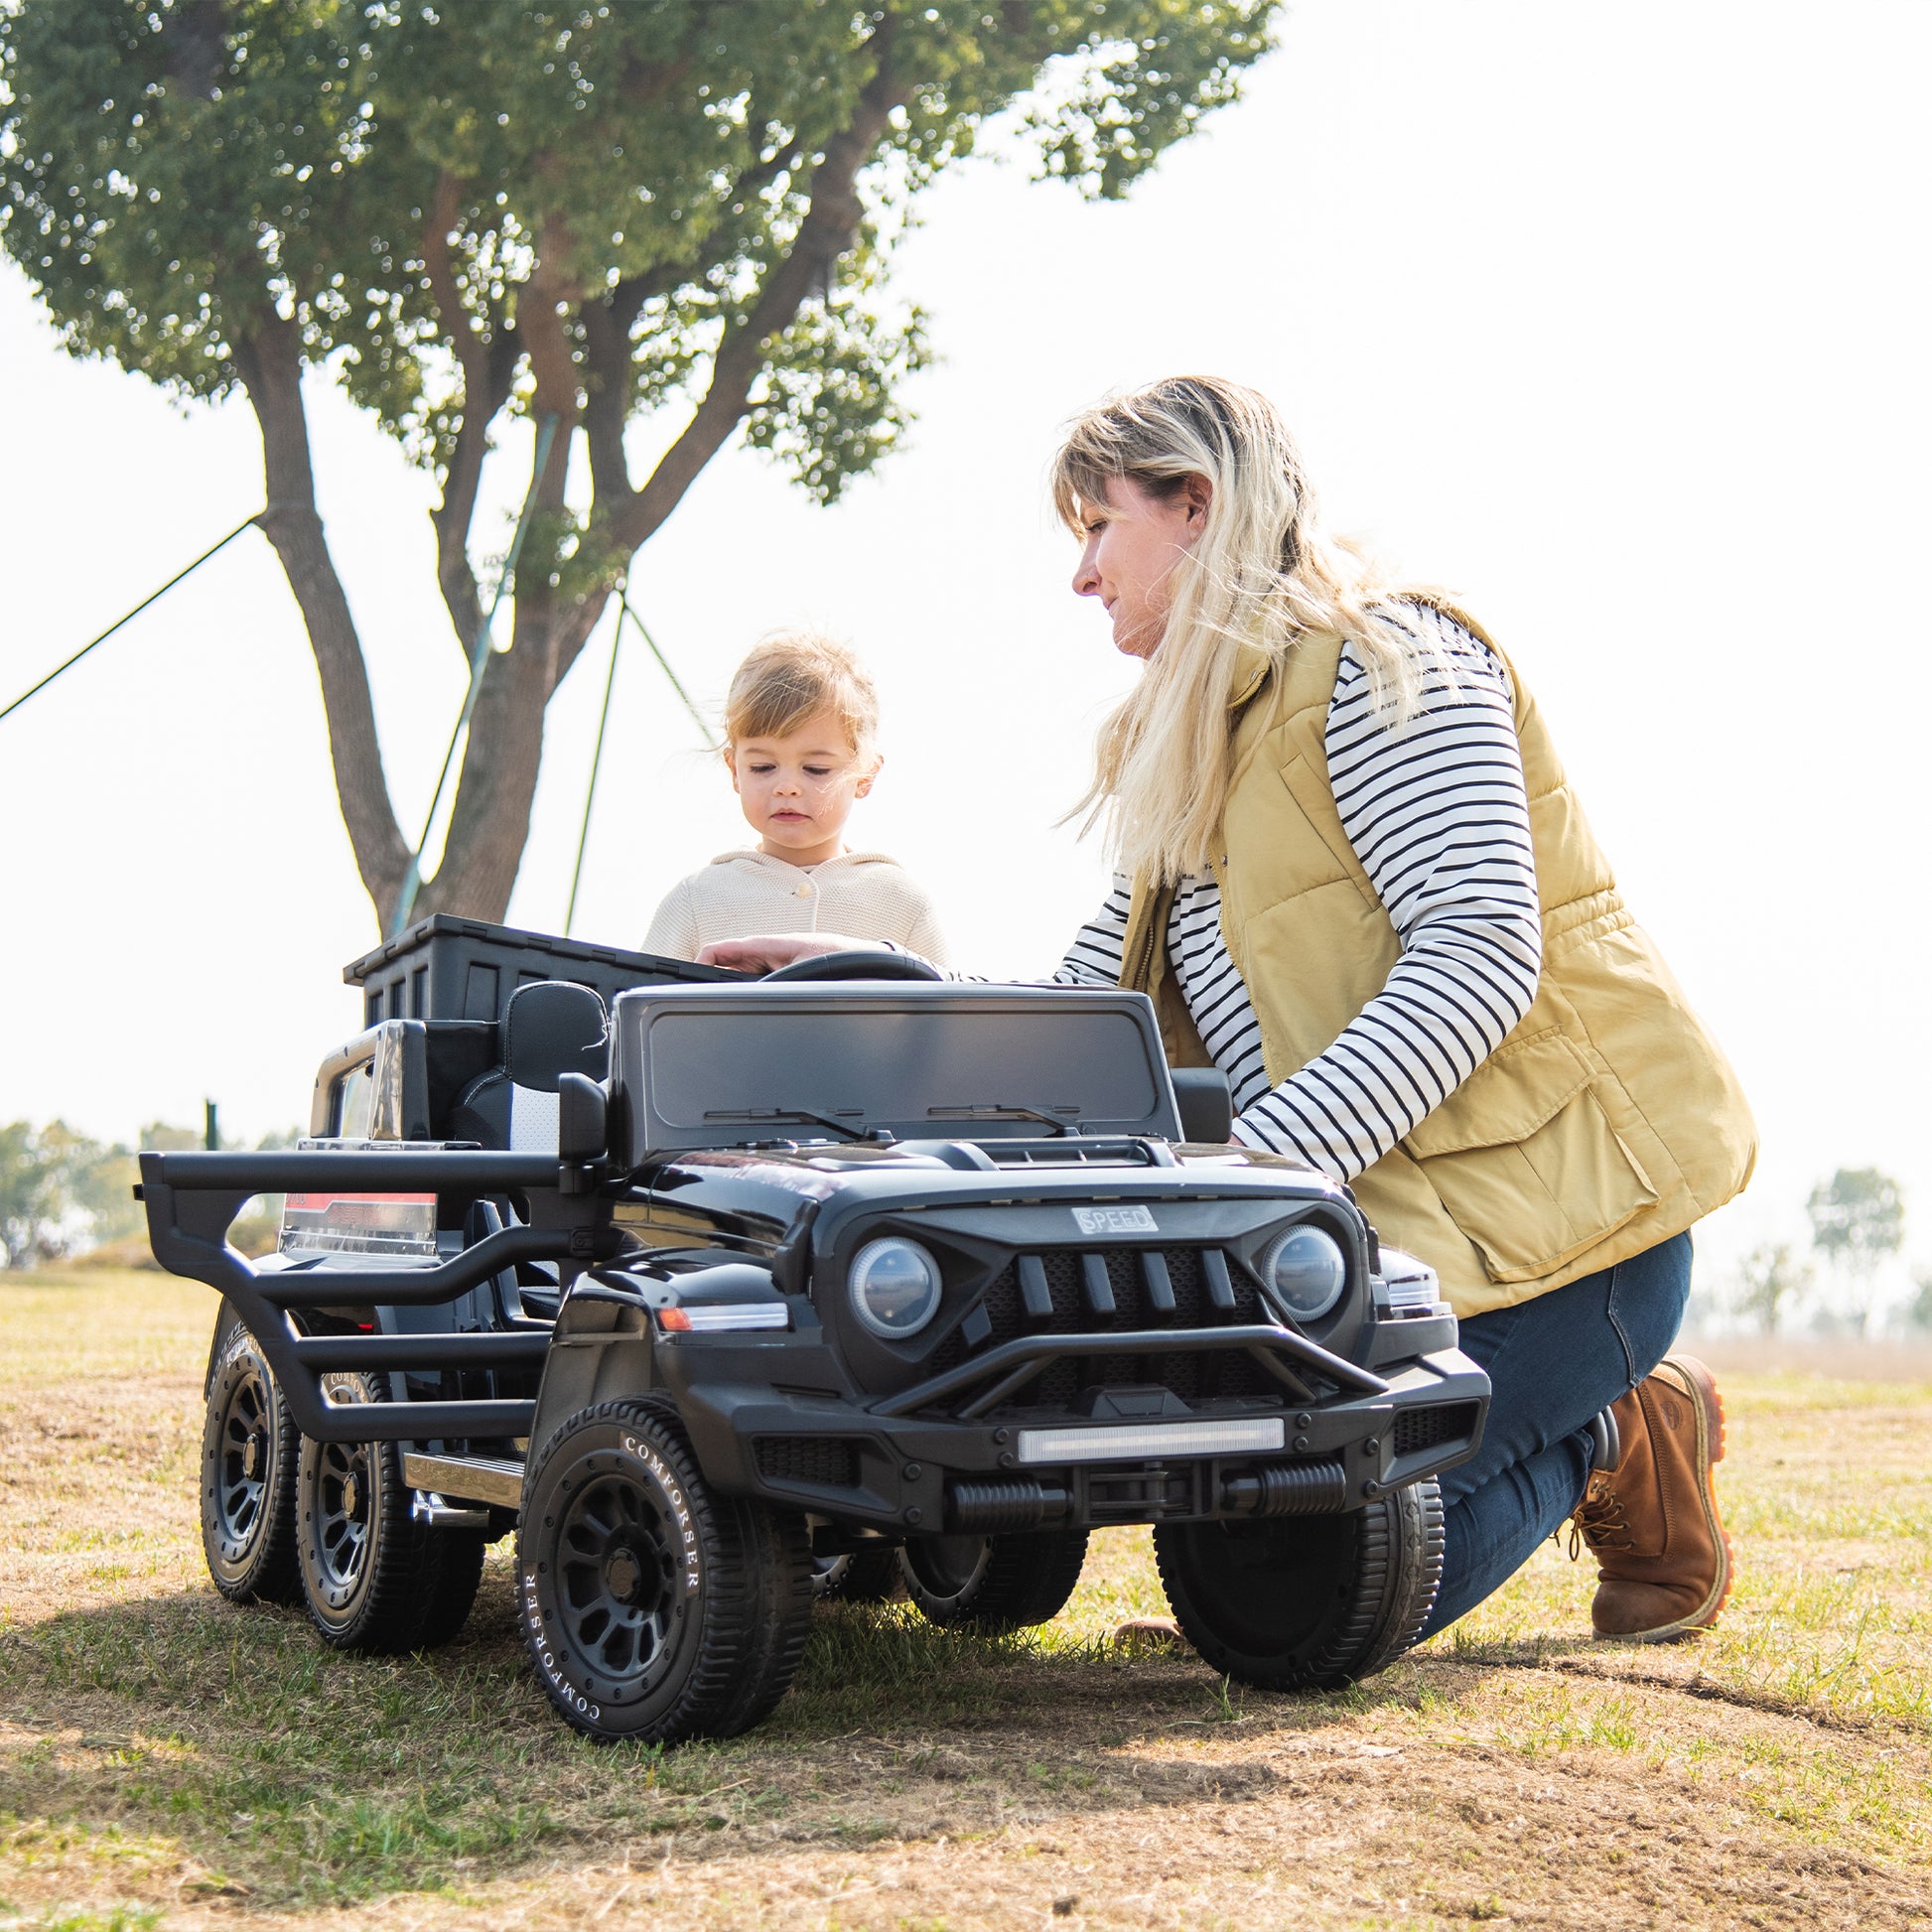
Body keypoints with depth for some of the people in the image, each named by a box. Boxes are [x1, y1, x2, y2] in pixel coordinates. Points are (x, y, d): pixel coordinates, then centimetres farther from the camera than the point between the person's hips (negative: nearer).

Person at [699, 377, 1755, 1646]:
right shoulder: (1186, 752, 20)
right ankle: (1601, 1420, 16)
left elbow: (1481, 950, -23)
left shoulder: (1382, 658, -10)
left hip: (1545, 1193, -9)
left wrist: (1266, 1160, -30)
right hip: (1377, 1218, 9)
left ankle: (1612, 1437, 9)